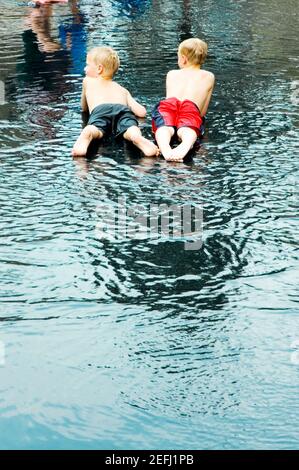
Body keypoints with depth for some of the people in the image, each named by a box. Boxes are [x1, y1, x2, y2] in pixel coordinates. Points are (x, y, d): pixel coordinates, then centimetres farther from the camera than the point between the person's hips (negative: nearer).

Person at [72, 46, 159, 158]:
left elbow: (84, 108, 51)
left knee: (95, 128, -30)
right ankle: (138, 138, -64)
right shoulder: (123, 90, 39)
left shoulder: (88, 81, 39)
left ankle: (85, 136, -67)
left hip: (99, 110, -1)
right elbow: (142, 112, 28)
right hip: (122, 109, 1)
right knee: (129, 129, -28)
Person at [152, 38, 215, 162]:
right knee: (186, 129, -28)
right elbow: (203, 111, 33)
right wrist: (199, 117, 54)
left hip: (167, 105, 1)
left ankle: (165, 148, -65)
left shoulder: (172, 74, 38)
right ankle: (185, 146, -66)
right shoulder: (209, 77, 34)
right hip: (192, 108, -1)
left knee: (165, 127, -28)